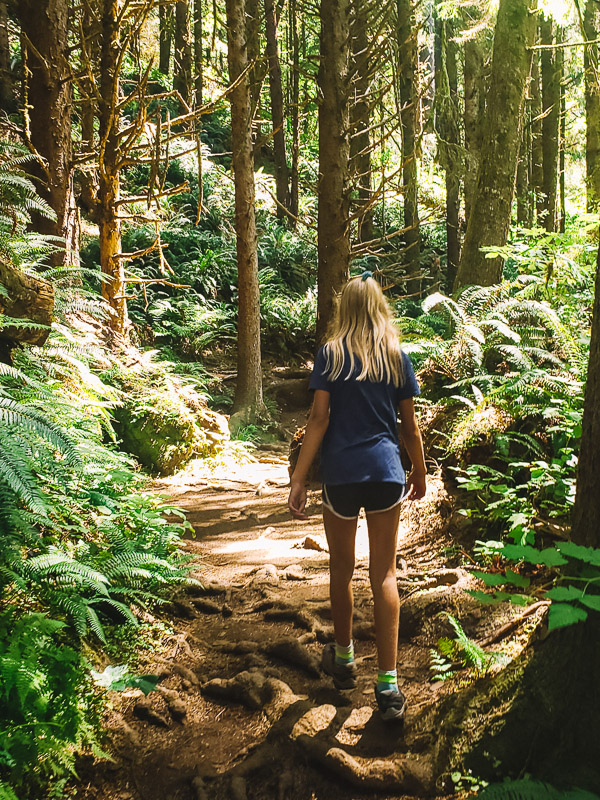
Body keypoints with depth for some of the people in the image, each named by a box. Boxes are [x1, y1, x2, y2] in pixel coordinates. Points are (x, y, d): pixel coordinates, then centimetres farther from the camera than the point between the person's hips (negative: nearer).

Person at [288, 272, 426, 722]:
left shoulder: (331, 355, -1)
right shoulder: (397, 358, 4)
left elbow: (319, 419, -7)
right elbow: (410, 426, 8)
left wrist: (299, 478, -5)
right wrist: (420, 473, 22)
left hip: (341, 474, -1)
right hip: (386, 472, 1)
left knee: (342, 569, 16)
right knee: (384, 574, 4)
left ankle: (344, 659, 32)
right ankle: (388, 684, 1)